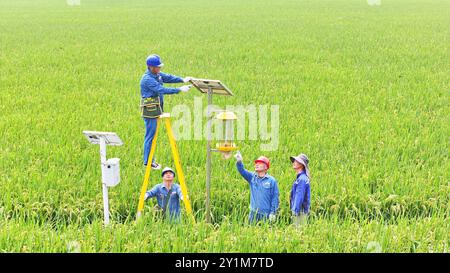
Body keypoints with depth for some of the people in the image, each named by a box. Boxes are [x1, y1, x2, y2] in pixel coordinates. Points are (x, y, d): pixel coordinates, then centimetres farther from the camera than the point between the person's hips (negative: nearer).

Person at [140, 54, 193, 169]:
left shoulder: (157, 74, 7)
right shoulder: (148, 79, -22)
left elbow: (169, 77, 10)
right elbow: (162, 90, -27)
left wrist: (182, 79, -6)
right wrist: (180, 89, -28)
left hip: (156, 109, 10)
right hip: (150, 111, -10)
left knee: (152, 135, 14)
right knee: (150, 136, -4)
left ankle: (149, 159, 22)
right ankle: (147, 161, 4)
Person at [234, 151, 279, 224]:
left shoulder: (271, 181, -1)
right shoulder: (252, 177, 9)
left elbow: (275, 197, -1)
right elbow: (242, 171, -7)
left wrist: (273, 213, -6)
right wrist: (239, 162, -26)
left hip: (265, 214, -3)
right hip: (253, 213, 3)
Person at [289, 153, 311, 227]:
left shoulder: (302, 179, -15)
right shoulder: (299, 178, 15)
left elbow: (299, 197, -19)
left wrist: (296, 211, -20)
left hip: (300, 211, -9)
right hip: (297, 210, 9)